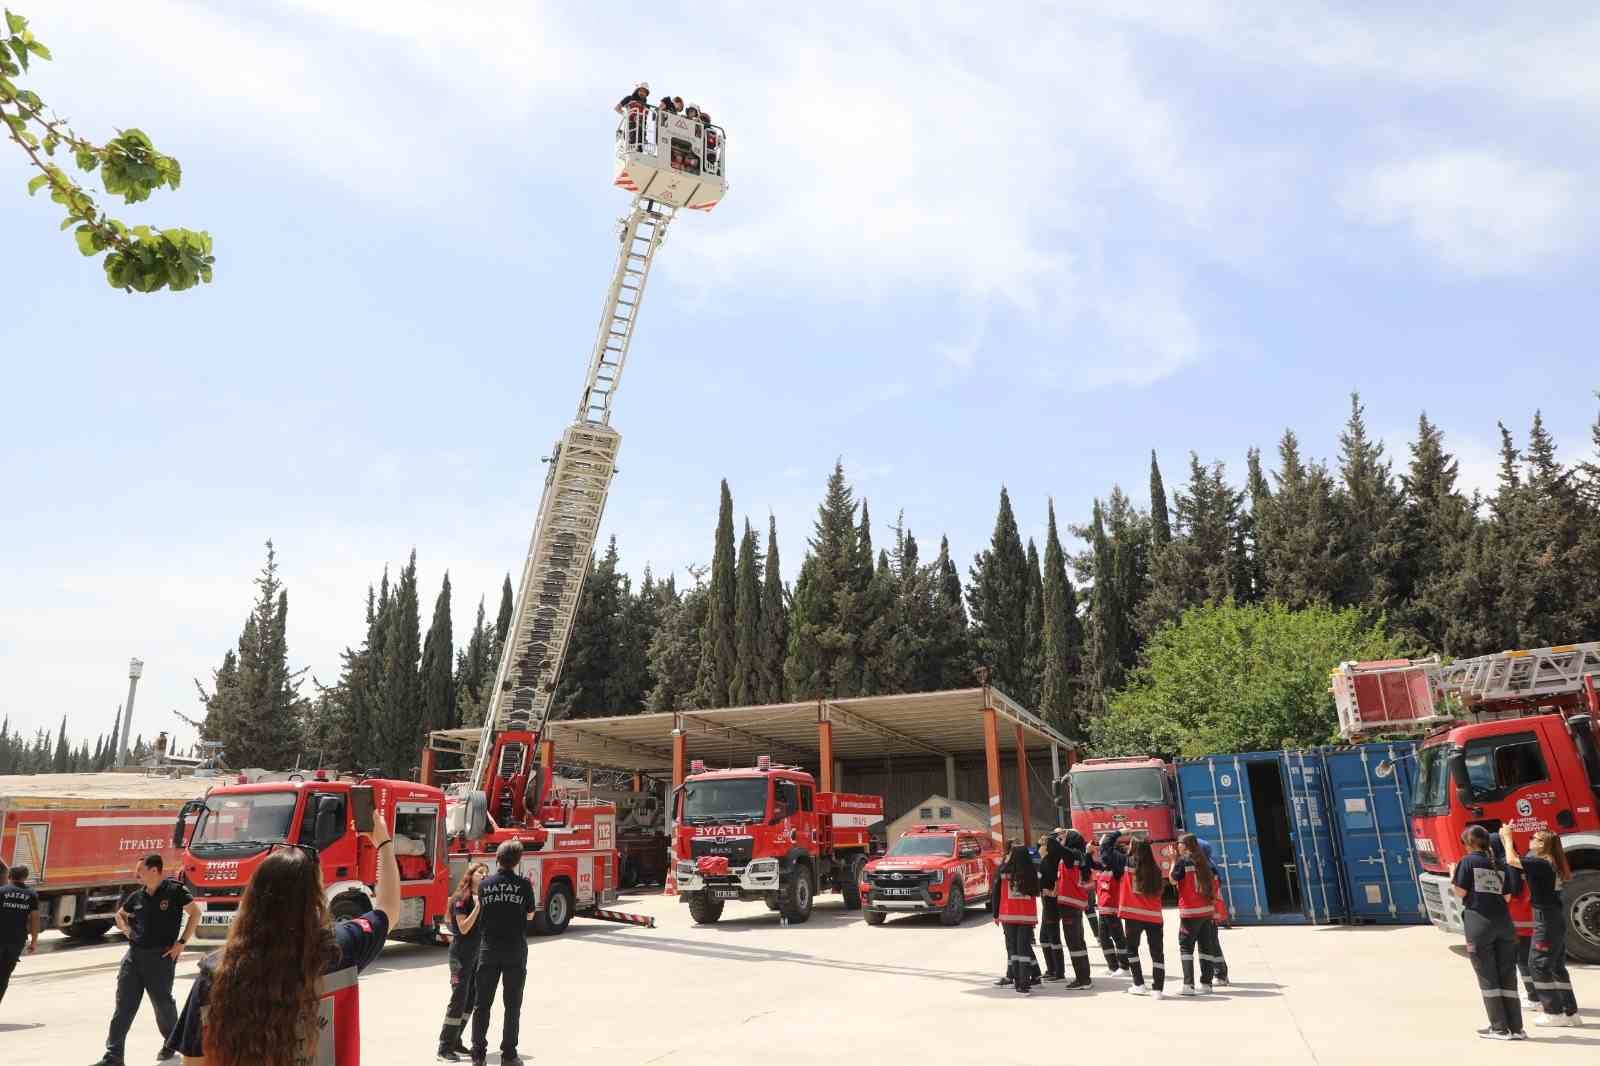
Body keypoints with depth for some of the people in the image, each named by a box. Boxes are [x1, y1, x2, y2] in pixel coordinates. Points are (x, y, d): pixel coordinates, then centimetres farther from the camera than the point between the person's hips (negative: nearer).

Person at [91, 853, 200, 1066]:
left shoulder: (174, 891, -11)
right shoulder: (137, 896, 6)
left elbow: (195, 913, -9)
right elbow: (119, 915, 25)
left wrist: (181, 942, -10)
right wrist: (127, 930, 7)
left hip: (161, 956, -5)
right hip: (134, 954, 5)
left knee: (163, 1002, 9)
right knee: (123, 1005, 2)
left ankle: (171, 1043, 31)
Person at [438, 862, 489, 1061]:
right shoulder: (461, 899, -12)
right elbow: (464, 928, -19)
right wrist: (477, 906, -23)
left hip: (478, 955, 8)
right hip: (462, 955, -8)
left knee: (471, 999, 10)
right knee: (459, 999, -6)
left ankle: (455, 1043, 19)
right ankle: (444, 1047, 1)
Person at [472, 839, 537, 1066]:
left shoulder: (484, 884, -2)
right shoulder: (524, 885, -8)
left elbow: (482, 911, 11)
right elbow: (530, 914, 5)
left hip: (489, 950, 2)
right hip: (515, 951, -2)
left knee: (483, 1004, 10)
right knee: (512, 1005, 7)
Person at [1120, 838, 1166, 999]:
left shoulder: (1129, 863, -6)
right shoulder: (1156, 869, 3)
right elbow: (1158, 891, 11)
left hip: (1133, 914, -2)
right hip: (1154, 916, 2)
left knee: (1132, 948, 15)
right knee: (1157, 952, 6)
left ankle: (1139, 985, 14)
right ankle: (1157, 989, 3)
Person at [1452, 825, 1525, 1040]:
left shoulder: (1468, 861, -4)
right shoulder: (1500, 864, 10)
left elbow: (1460, 892, -7)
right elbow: (1506, 896, 11)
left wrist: (1452, 878, 12)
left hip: (1479, 922, -5)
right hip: (1503, 922, 5)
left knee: (1487, 977, 3)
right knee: (1507, 976, 9)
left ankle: (1500, 1028, 4)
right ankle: (1516, 1028, 11)